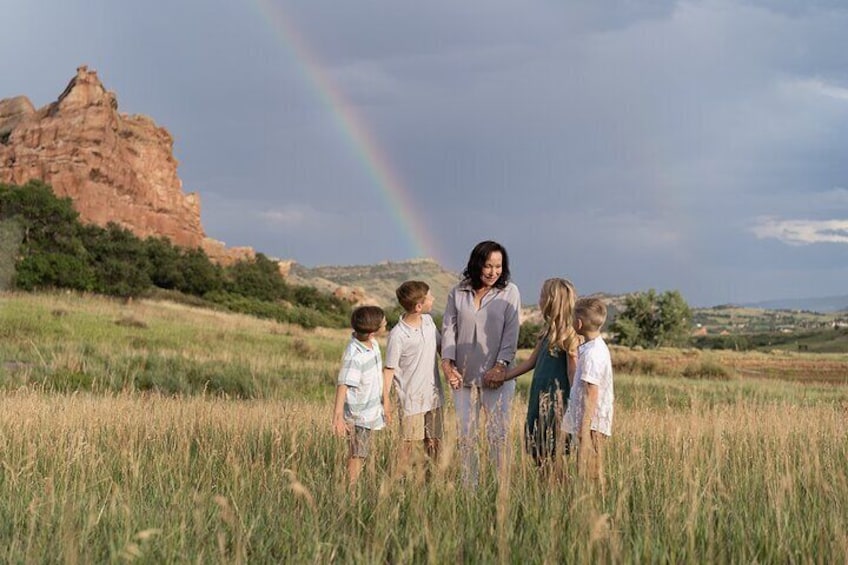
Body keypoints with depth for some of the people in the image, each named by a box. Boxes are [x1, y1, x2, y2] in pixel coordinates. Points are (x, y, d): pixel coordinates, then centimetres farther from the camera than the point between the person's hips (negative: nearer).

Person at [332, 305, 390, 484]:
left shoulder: (373, 344, 0)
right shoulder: (354, 355, -27)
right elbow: (342, 386, -28)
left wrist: (385, 402, 17)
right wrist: (338, 417, -29)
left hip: (371, 411, 8)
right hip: (358, 414, -8)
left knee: (359, 455, 19)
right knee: (357, 455, 2)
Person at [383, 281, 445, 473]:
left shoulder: (429, 320, 1)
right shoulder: (398, 335, -18)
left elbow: (441, 346, 14)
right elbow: (389, 369, -13)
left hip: (433, 394, 6)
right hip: (411, 398, -6)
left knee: (433, 442, 12)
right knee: (408, 442, 2)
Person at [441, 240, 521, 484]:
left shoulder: (510, 292, 0)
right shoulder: (458, 293, 6)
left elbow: (511, 332, -5)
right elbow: (449, 328, 3)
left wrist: (501, 365, -16)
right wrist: (447, 362, -10)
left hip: (496, 376, -2)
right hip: (463, 376, 2)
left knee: (497, 435, -2)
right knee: (465, 435, 7)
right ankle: (468, 487, 15)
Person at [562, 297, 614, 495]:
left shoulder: (591, 353, -18)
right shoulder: (599, 347, 12)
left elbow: (591, 395, -21)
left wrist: (584, 430, -21)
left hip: (592, 424, -10)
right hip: (596, 423, 10)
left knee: (589, 477, -6)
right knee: (593, 476, 13)